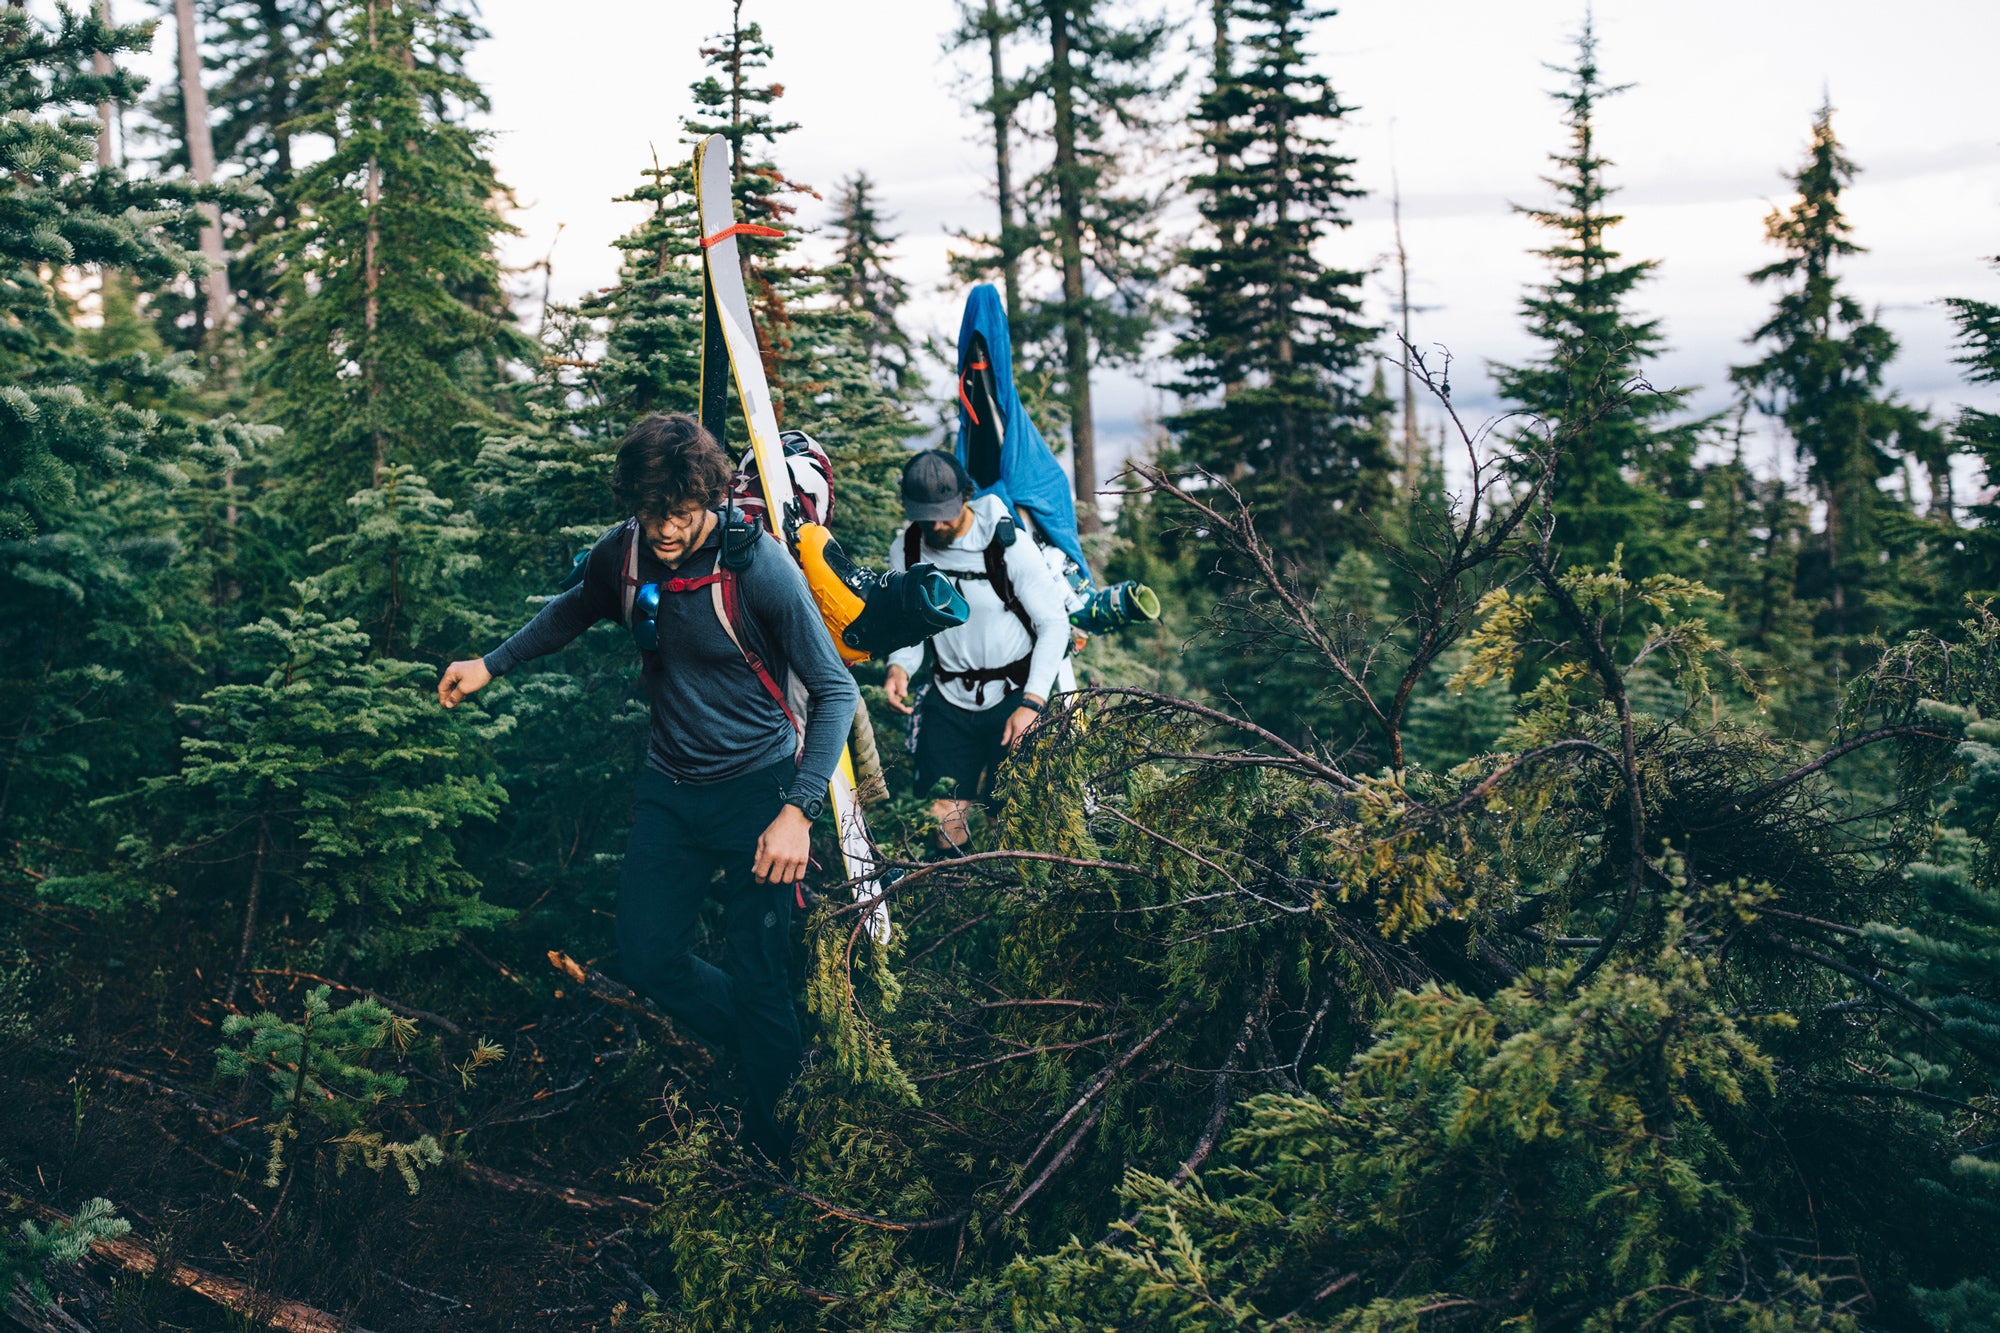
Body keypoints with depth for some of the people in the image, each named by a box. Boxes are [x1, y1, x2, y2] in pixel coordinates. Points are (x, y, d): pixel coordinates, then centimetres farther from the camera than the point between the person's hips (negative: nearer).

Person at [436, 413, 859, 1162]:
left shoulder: (760, 568, -22)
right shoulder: (623, 555, -7)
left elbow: (834, 692, -17)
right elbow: (573, 612, 19)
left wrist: (798, 811, -26)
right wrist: (491, 665, 12)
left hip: (756, 786, -5)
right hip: (670, 784, 5)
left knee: (758, 978, -3)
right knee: (648, 959, 6)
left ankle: (773, 1145, 16)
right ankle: (766, 1049, 31)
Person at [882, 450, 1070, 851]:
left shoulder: (1008, 544, -16)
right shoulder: (904, 552, -3)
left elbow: (1055, 625, -12)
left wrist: (1031, 703, -20)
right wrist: (899, 666, -15)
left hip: (1013, 696, -3)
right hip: (949, 701, 4)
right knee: (945, 818, 0)